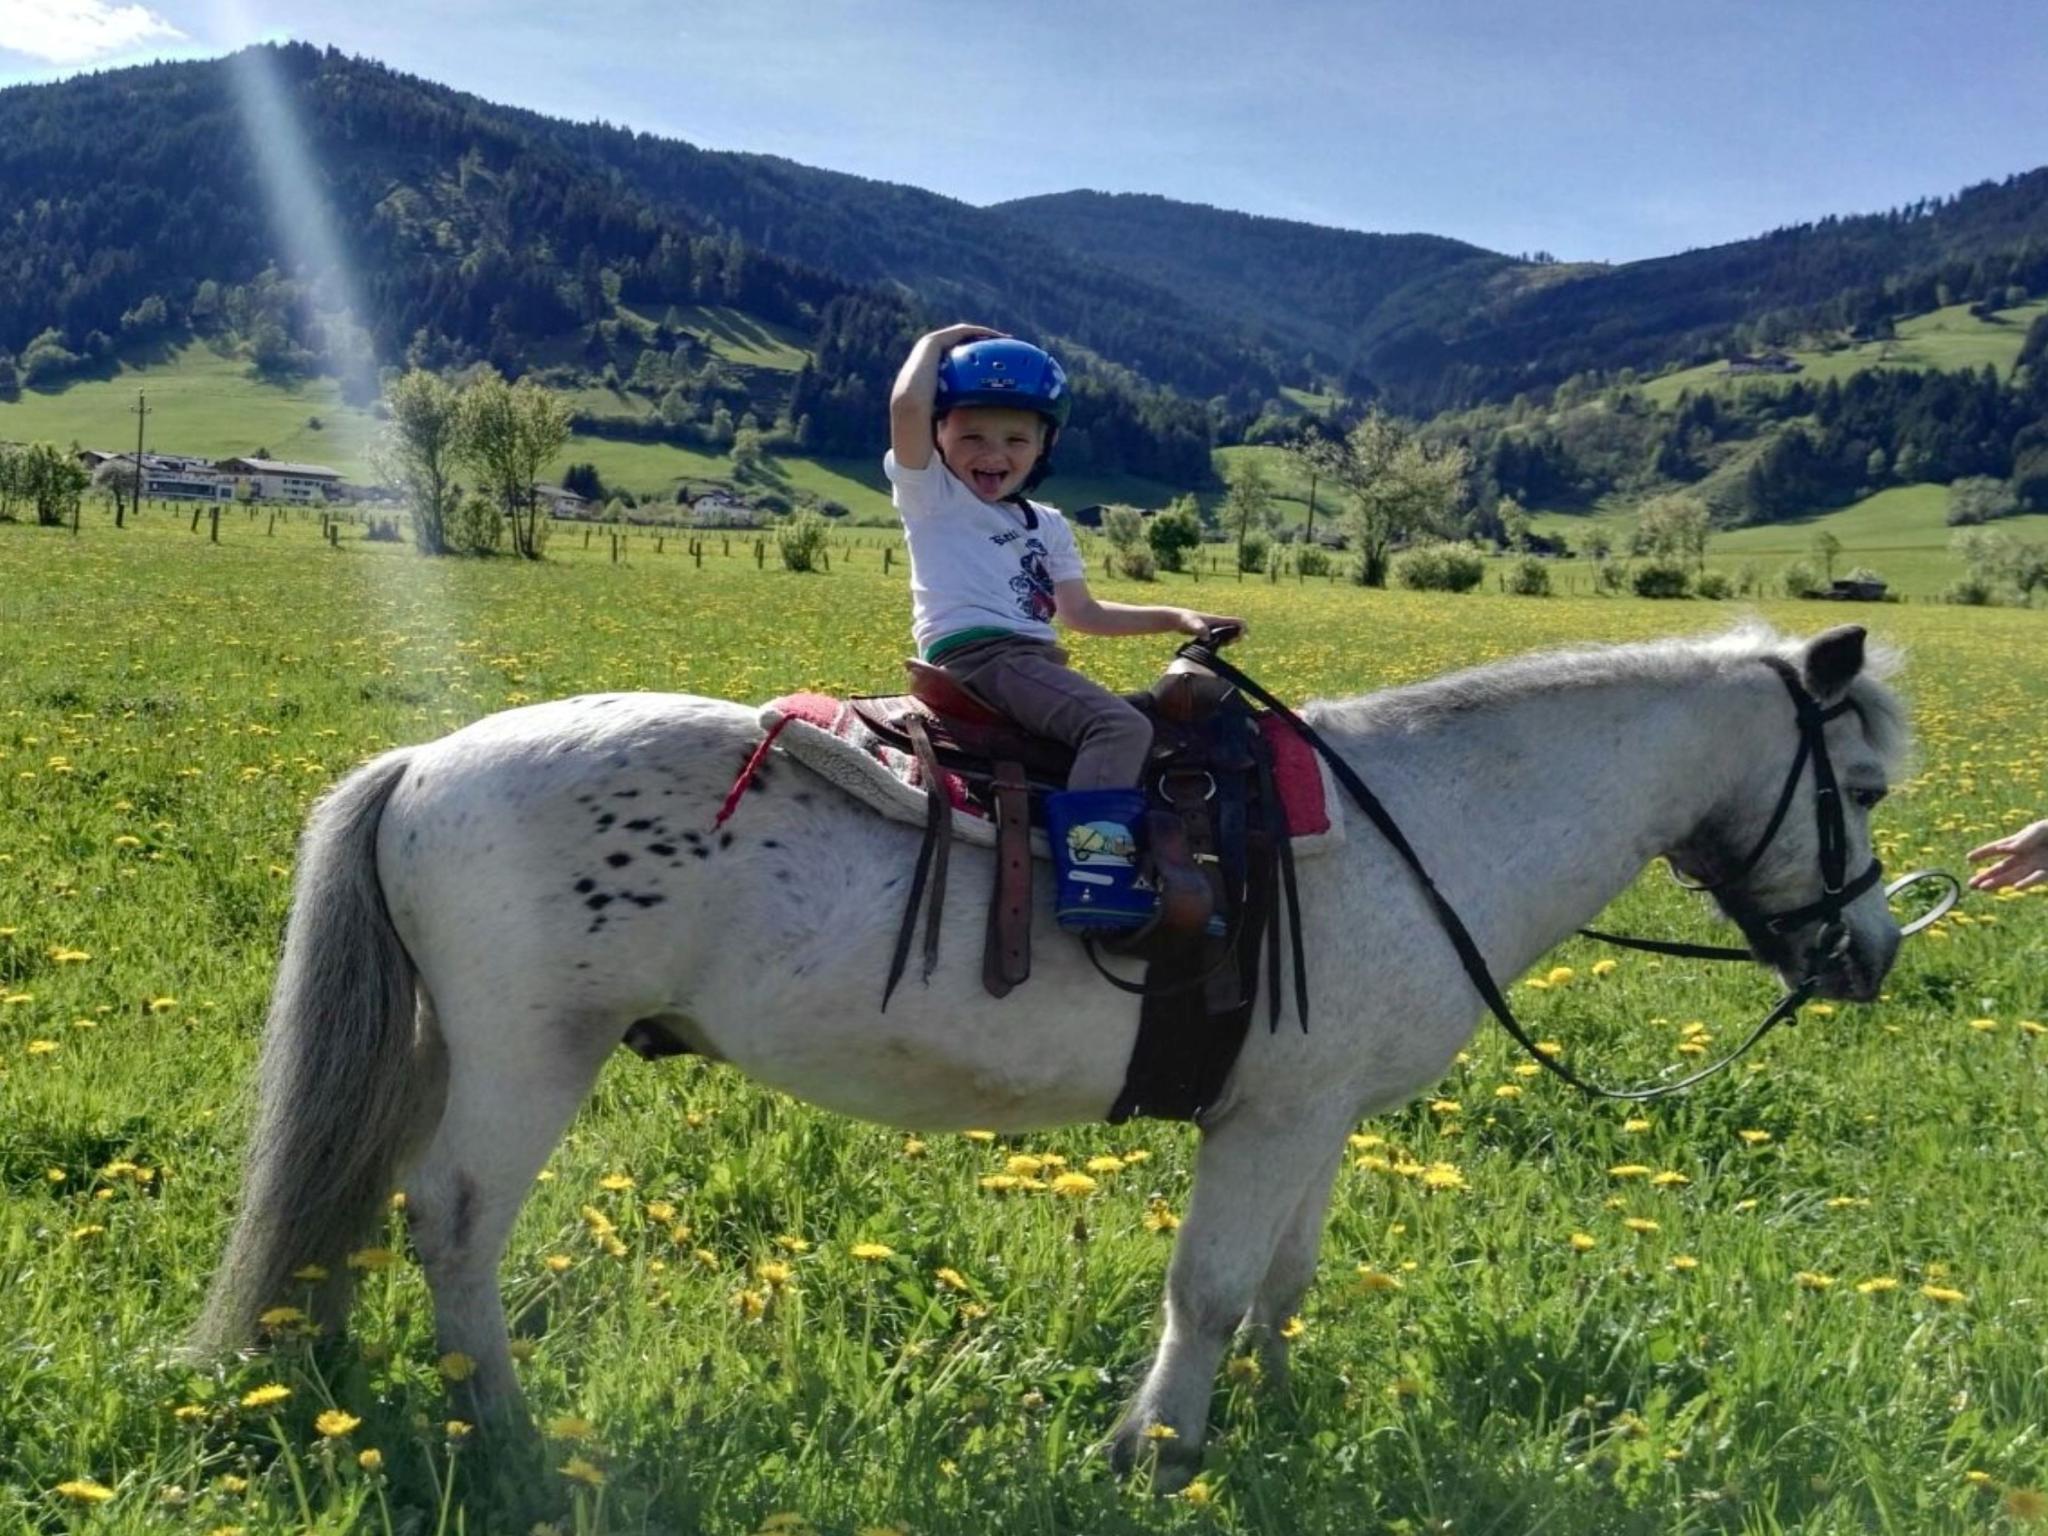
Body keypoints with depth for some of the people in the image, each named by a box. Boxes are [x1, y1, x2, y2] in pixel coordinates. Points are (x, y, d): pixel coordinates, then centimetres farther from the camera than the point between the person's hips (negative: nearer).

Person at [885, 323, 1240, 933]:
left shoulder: (1047, 526, 24)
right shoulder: (931, 494, 4)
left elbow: (1082, 613, 27)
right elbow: (907, 404, -14)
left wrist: (1173, 617, 21)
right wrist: (936, 342, 3)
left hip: (1038, 659, 8)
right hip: (975, 654, -8)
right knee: (1121, 727, -27)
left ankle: (1162, 856, -6)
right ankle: (1093, 876, -37)